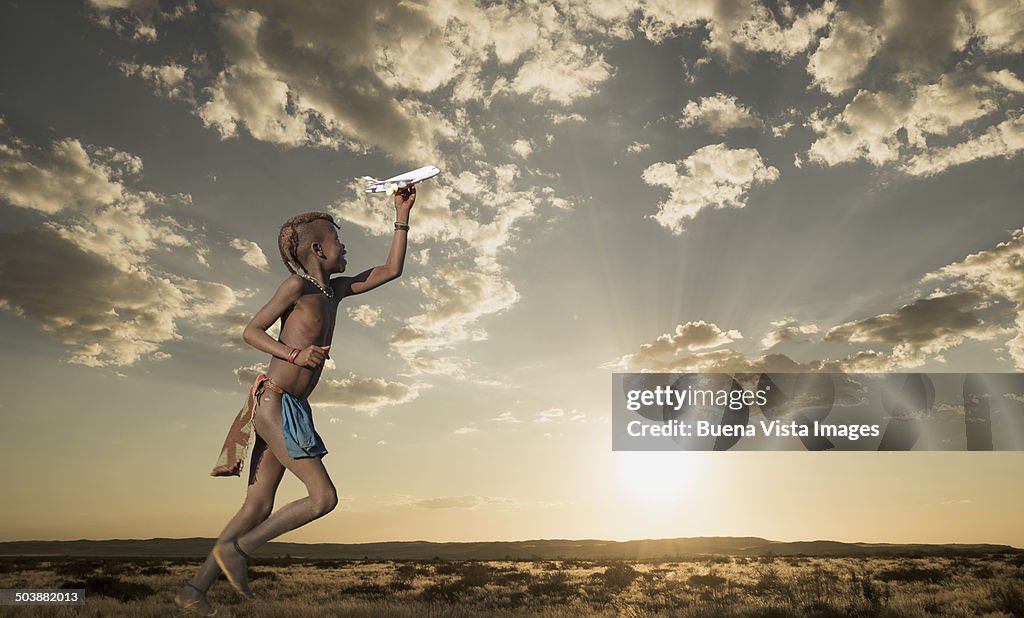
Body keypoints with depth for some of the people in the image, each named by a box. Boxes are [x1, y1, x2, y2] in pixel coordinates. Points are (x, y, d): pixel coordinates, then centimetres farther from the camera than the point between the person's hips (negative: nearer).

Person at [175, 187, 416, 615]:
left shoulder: (334, 290, 16)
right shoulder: (297, 284, -5)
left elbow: (390, 271, 20)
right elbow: (251, 331, -7)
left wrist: (402, 217, 19)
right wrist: (295, 354, -22)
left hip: (292, 410, 8)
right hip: (274, 404, -8)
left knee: (258, 507, 8)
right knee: (324, 497, -10)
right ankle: (236, 548, 1)